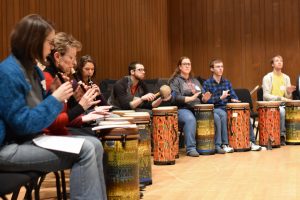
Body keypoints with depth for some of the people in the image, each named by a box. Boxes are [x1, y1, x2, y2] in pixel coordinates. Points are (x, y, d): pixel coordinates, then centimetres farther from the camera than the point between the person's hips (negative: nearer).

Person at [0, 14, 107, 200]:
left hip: (30, 140, 9)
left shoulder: (34, 69, 11)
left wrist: (60, 94, 1)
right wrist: (56, 98, -17)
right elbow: (22, 124, -21)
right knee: (85, 150, -21)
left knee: (94, 146, -5)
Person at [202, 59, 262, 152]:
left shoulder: (227, 82, 15)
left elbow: (233, 96, 14)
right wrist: (220, 97, -20)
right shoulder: (207, 83, -2)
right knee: (223, 114, -37)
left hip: (227, 107, 5)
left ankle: (251, 142, -13)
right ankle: (224, 144, -32)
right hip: (214, 109, -5)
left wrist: (234, 100, -10)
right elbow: (205, 100, -12)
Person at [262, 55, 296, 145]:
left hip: (282, 104, 5)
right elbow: (266, 95, -14)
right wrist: (280, 98, -25)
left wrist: (289, 92, -14)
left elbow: (288, 97, 10)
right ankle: (282, 135, -18)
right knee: (282, 111, -34)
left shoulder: (286, 78, 10)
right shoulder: (267, 78, -5)